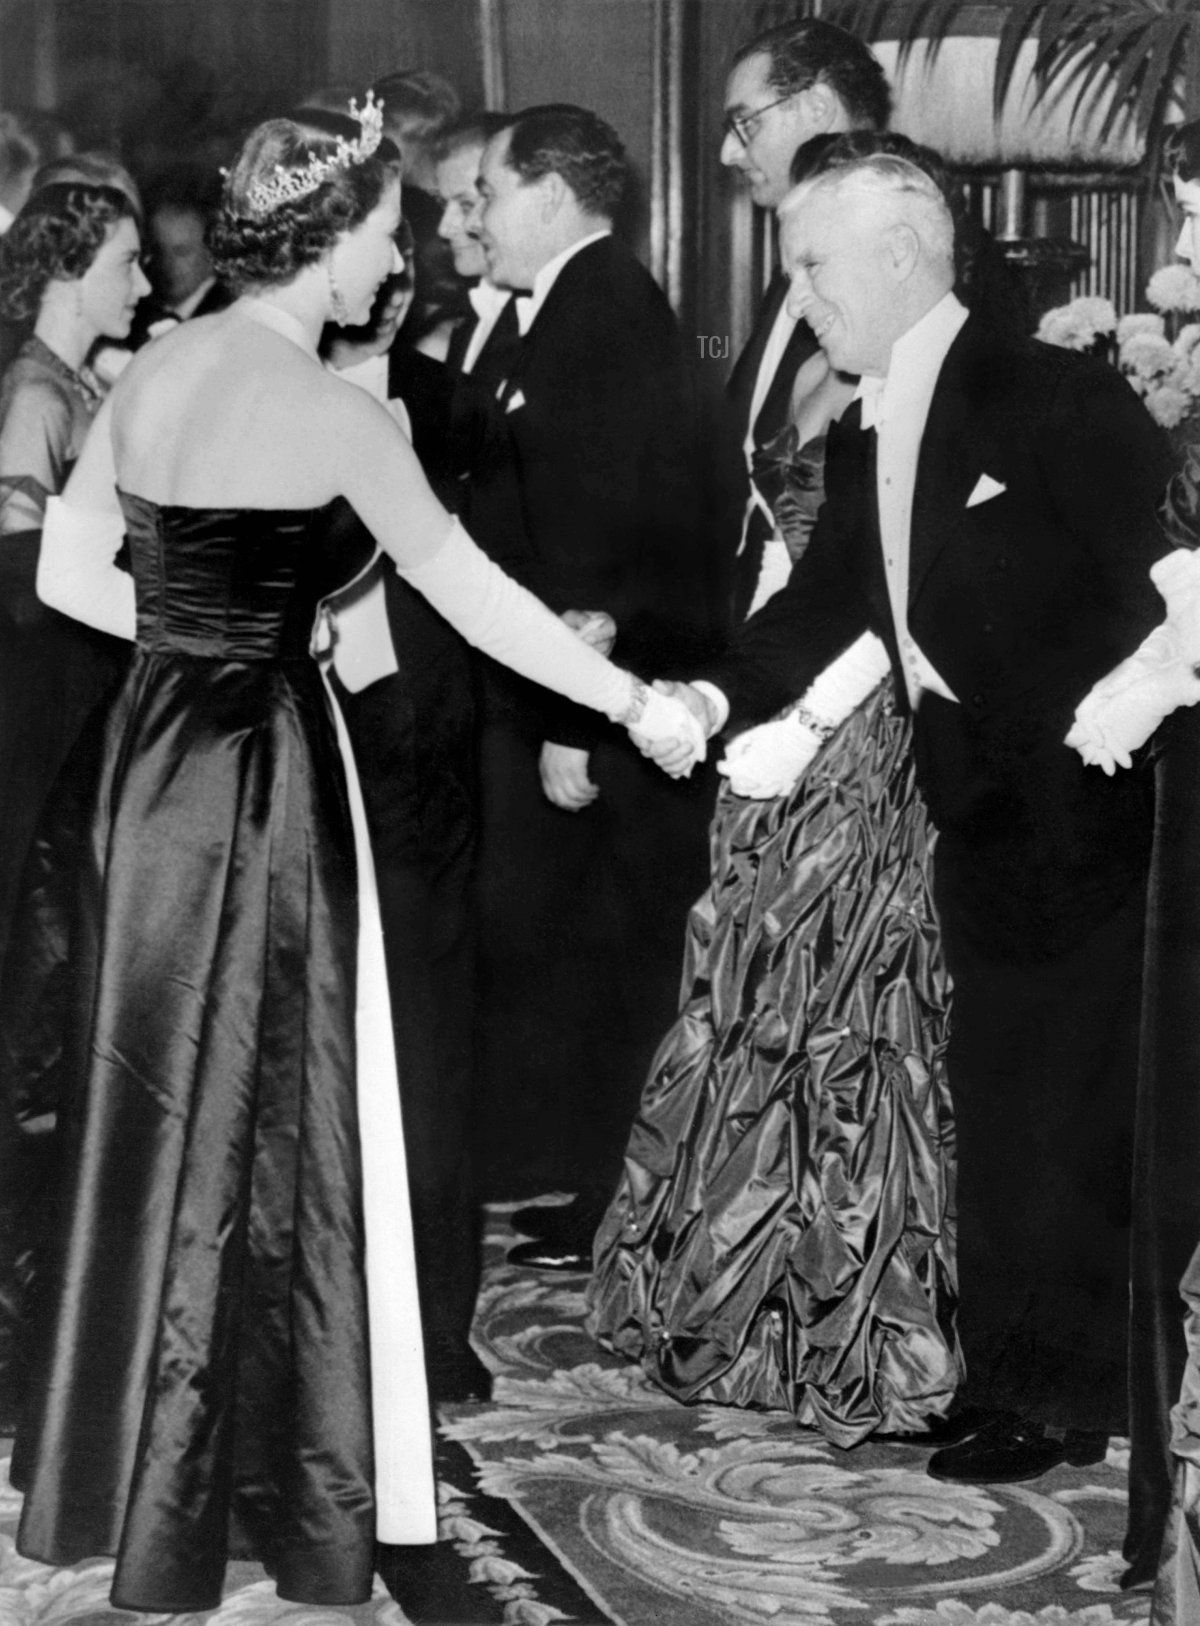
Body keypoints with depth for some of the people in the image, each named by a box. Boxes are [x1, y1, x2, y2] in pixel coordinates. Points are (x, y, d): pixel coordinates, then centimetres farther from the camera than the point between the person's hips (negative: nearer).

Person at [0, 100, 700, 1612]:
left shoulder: (146, 374, 5)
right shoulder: (330, 411, -14)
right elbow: (473, 597, -11)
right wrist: (637, 705, -4)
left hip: (144, 757, 7)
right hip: (262, 773, -7)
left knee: (146, 1114, 18)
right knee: (256, 1122, 5)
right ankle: (230, 1486, 16)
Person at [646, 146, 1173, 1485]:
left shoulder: (1053, 399, -13)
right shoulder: (862, 439, 10)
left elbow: (1168, 580, -15)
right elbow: (824, 604, 6)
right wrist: (716, 696, -8)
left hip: (1090, 805, -8)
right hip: (980, 809, 8)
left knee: (1074, 1101, 1)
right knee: (992, 1100, 15)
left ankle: (1063, 1396, 11)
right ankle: (998, 1364, 28)